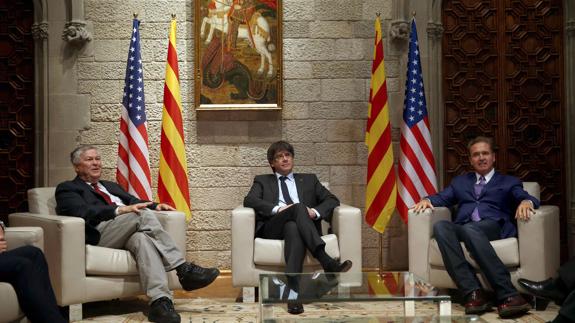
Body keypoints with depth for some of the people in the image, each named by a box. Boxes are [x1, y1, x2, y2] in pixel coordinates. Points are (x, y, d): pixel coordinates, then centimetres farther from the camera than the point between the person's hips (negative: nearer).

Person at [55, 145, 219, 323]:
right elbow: (84, 213, -7)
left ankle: (160, 301, -50)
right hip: (100, 235, -5)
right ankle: (183, 269, -28)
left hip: (126, 235, 5)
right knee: (143, 214, -29)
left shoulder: (111, 186, 35)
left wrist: (155, 206, 2)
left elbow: (135, 202, 25)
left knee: (142, 238, -33)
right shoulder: (67, 189, 13)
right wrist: (120, 210, -19)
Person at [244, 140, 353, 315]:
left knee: (293, 228, -40)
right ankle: (327, 262, -47)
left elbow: (332, 200, 16)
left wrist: (315, 212, -7)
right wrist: (277, 208, -13)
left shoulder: (309, 180, 30)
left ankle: (293, 293, -55)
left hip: (297, 225, 1)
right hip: (273, 227, -1)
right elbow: (249, 200, 5)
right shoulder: (262, 181, 27)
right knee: (298, 207, -35)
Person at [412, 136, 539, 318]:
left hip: (494, 227, -3)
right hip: (463, 228, 3)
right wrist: (427, 200, -1)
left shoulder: (509, 182, 24)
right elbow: (442, 198, 23)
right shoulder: (460, 181, 34)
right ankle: (473, 292, -43)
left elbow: (528, 198, 8)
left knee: (470, 229, -39)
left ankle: (506, 296, -48)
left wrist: (526, 202, -18)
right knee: (440, 226, -33)